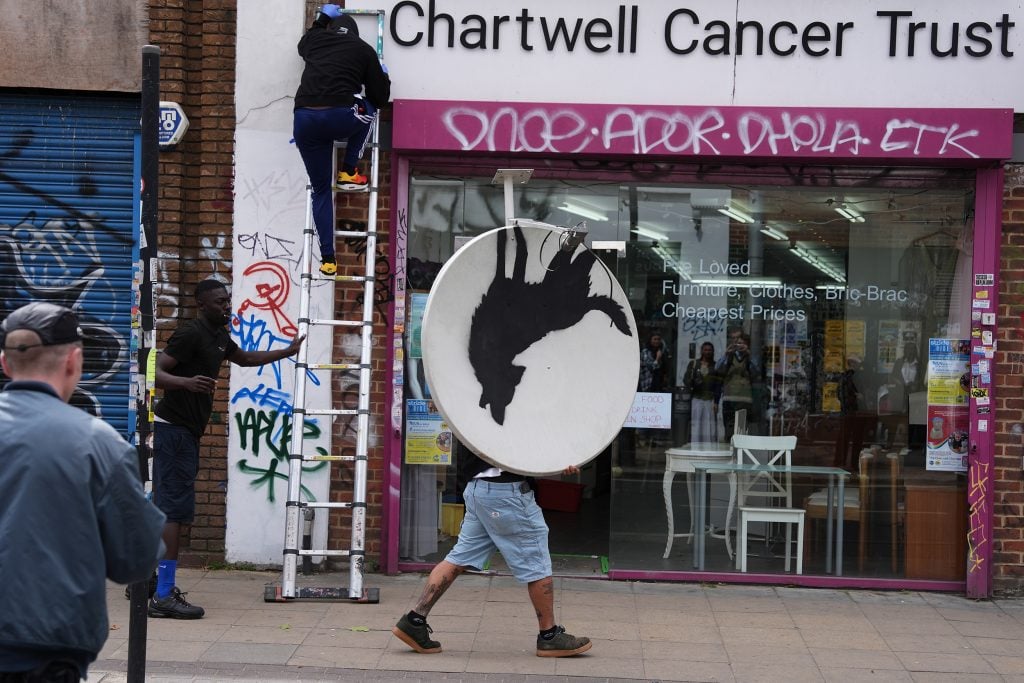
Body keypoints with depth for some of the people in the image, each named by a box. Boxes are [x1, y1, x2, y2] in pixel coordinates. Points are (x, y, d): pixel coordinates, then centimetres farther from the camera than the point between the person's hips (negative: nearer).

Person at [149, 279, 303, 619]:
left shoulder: (218, 336, 15)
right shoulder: (191, 334, -15)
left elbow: (246, 358, 36)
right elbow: (155, 371, -23)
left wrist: (287, 352, 34)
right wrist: (185, 381, -41)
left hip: (186, 431, 10)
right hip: (174, 428, -10)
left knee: (166, 507, 15)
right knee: (176, 508, -13)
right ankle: (163, 597, -14)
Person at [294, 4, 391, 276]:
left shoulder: (313, 40, 22)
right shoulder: (364, 50, 14)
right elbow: (380, 98, 19)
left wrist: (321, 20, 63)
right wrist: (383, 75, 38)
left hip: (304, 119, 3)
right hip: (340, 118, -3)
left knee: (320, 190, 16)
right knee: (366, 109, 33)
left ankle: (328, 259, 11)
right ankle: (348, 173, 23)